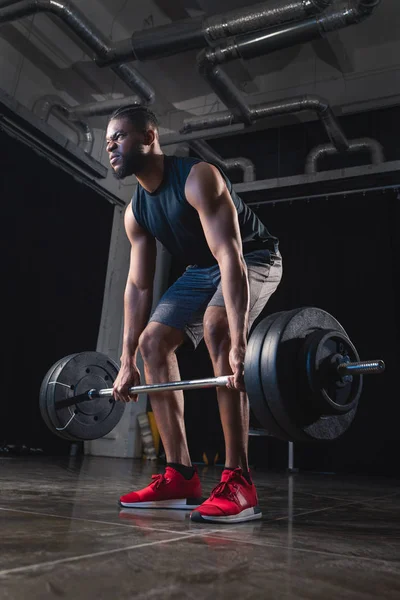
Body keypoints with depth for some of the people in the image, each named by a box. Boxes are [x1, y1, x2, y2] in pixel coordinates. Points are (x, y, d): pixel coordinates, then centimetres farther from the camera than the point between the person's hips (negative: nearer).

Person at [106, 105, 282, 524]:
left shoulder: (197, 178, -27)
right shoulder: (135, 212, -3)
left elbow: (230, 257, -37)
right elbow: (138, 287, -1)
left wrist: (239, 345, -46)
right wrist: (127, 361, -2)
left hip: (253, 258, -8)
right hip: (202, 269, 8)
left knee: (215, 328, -35)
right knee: (153, 342, -4)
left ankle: (238, 482, -31)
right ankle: (180, 477, -3)